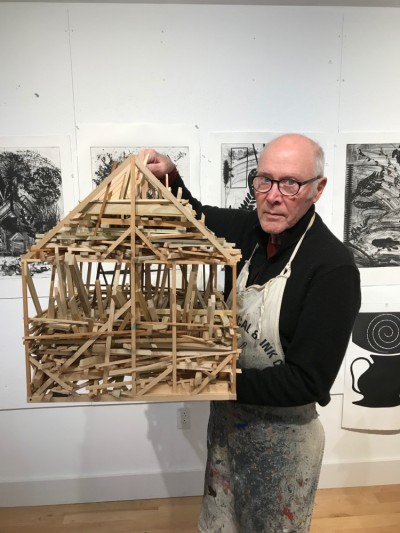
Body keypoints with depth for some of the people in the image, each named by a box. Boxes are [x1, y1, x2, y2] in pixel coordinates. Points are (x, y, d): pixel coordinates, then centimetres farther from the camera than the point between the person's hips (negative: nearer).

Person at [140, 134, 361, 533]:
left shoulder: (333, 267, -26)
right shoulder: (251, 231, -8)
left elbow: (309, 381, -25)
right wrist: (170, 177, -7)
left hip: (282, 435, -5)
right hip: (229, 417, 6)